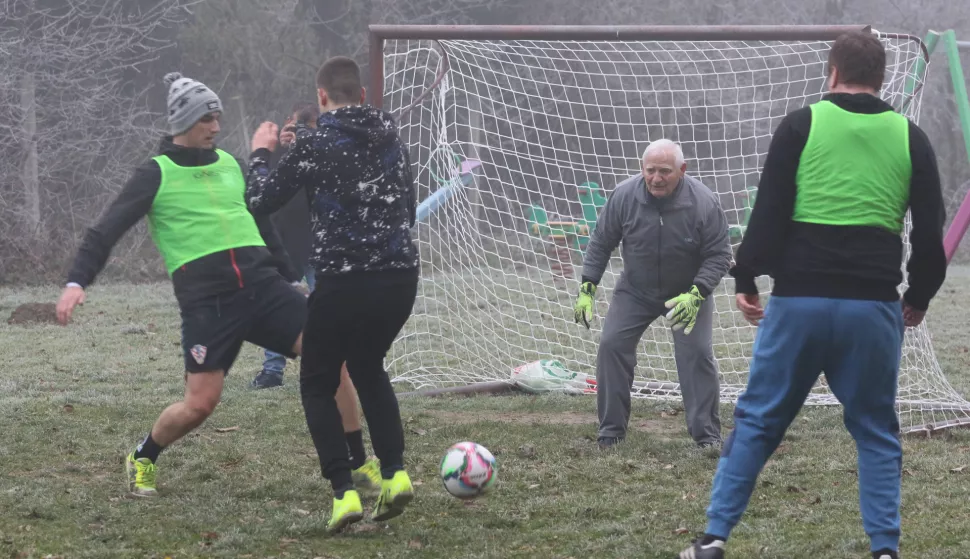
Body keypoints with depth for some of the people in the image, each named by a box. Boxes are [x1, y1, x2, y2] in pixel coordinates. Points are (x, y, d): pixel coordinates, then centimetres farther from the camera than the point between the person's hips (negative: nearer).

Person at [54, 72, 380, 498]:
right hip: (206, 299, -5)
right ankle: (142, 459, 21)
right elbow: (107, 230, -4)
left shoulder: (229, 164, 17)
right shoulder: (156, 174, 2)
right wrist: (77, 281, -18)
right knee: (200, 404, -10)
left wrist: (288, 278, 30)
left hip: (261, 283, 5)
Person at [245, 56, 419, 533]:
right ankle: (395, 472, 11)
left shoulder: (316, 143, -6)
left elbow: (259, 201, -1)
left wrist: (260, 154, 16)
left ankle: (344, 492, -3)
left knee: (318, 383, 13)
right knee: (368, 367, 28)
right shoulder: (391, 137, 10)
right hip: (401, 277, 5)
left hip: (343, 281, -5)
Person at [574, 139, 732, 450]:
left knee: (697, 353, -14)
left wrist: (696, 295, -29)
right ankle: (611, 432, 3)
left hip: (688, 292, -2)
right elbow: (601, 242, -5)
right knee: (612, 345, -8)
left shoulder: (703, 203, -24)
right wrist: (587, 288, -10)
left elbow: (719, 255, -16)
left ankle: (707, 434, -2)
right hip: (635, 290, 2)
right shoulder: (624, 196, -19)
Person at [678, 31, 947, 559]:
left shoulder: (801, 125, 1)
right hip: (873, 306, 1)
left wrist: (746, 281, 6)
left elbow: (768, 213, -3)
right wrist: (918, 298, 21)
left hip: (799, 300, -1)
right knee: (876, 431, 12)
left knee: (756, 420, 8)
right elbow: (930, 233, 8)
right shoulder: (909, 138, 7)